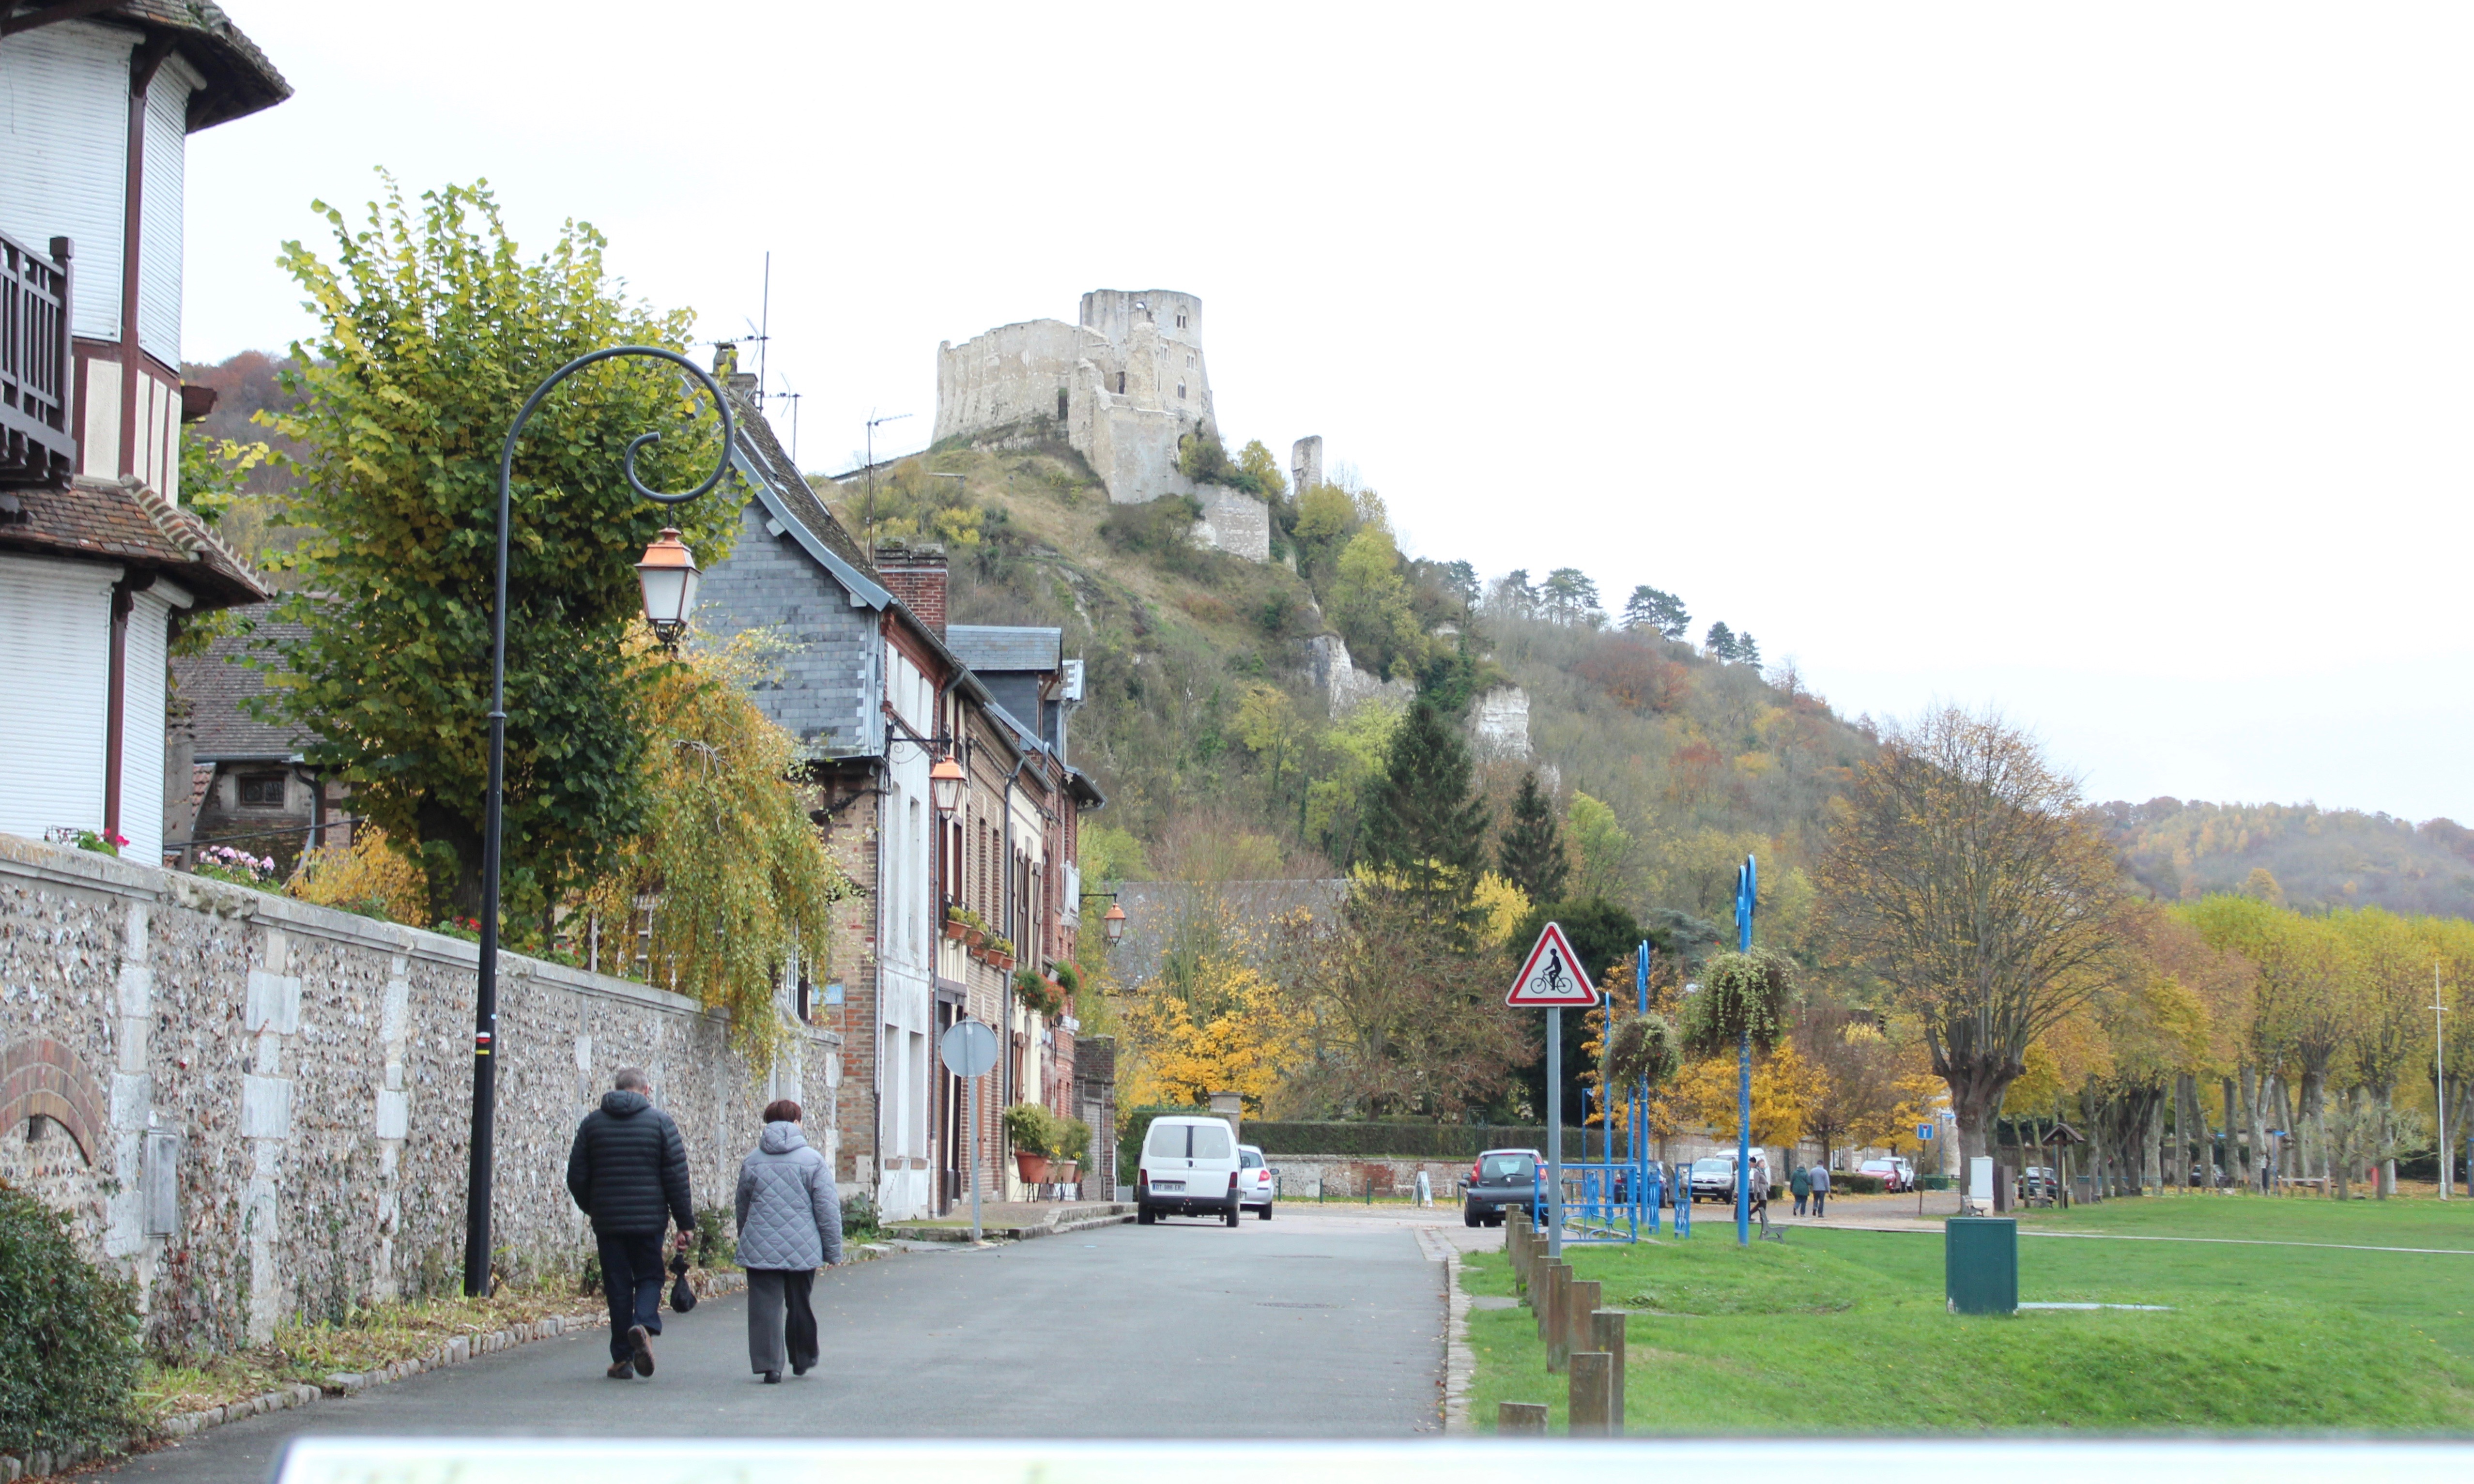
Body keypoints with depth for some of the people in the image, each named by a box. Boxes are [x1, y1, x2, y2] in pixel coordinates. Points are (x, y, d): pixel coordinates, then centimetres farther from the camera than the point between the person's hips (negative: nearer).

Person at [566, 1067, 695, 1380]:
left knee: (618, 1285, 8)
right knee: (649, 1276, 11)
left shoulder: (592, 1122, 6)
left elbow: (577, 1177, 7)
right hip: (649, 1219, -2)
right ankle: (644, 1325, -18)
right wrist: (685, 1223, 1)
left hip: (607, 1222, 2)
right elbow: (677, 1176, -3)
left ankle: (622, 1359, 7)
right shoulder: (660, 1122, 0)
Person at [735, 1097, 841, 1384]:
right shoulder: (812, 1160, -4)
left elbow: (742, 1208, 16)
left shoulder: (752, 1162, 4)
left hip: (760, 1250, 0)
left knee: (765, 1306, 1)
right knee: (800, 1305, 15)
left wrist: (746, 1240, 31)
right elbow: (828, 1209, -4)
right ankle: (802, 1360, 29)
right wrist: (833, 1250, 3)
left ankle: (770, 1365, -6)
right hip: (802, 1250, 0)